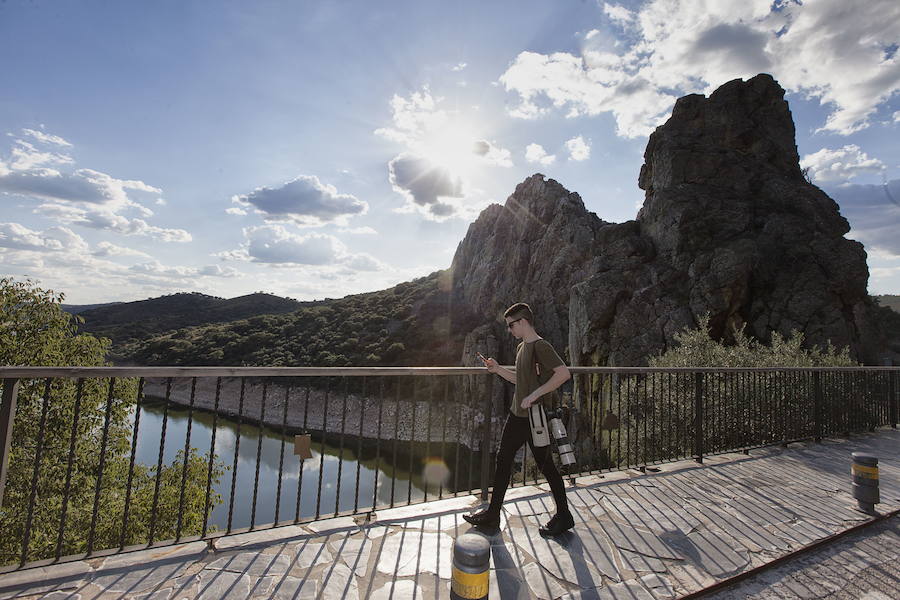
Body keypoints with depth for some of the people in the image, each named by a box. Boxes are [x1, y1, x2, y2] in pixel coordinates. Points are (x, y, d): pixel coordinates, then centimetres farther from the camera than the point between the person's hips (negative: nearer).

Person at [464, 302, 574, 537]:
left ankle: (564, 516, 26)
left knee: (545, 464, 5)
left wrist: (535, 395, -25)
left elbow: (563, 373, -26)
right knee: (503, 459, 12)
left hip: (535, 416, -9)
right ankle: (493, 514, 24)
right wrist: (498, 370, 8)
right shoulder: (522, 347, 12)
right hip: (517, 414, 9)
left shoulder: (540, 346, -16)